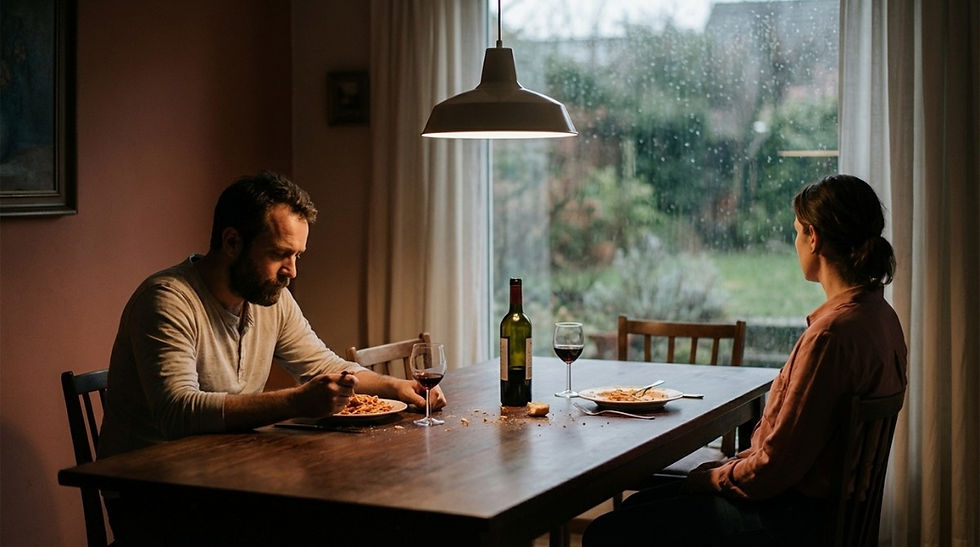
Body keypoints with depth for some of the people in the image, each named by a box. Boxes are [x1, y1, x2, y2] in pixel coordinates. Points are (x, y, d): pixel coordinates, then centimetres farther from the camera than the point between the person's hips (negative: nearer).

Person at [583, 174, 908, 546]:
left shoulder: (832, 333, -27)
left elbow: (776, 467, -23)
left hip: (790, 516, -10)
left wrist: (714, 477, -6)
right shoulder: (878, 314, 6)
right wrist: (738, 464, 11)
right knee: (638, 505, 23)